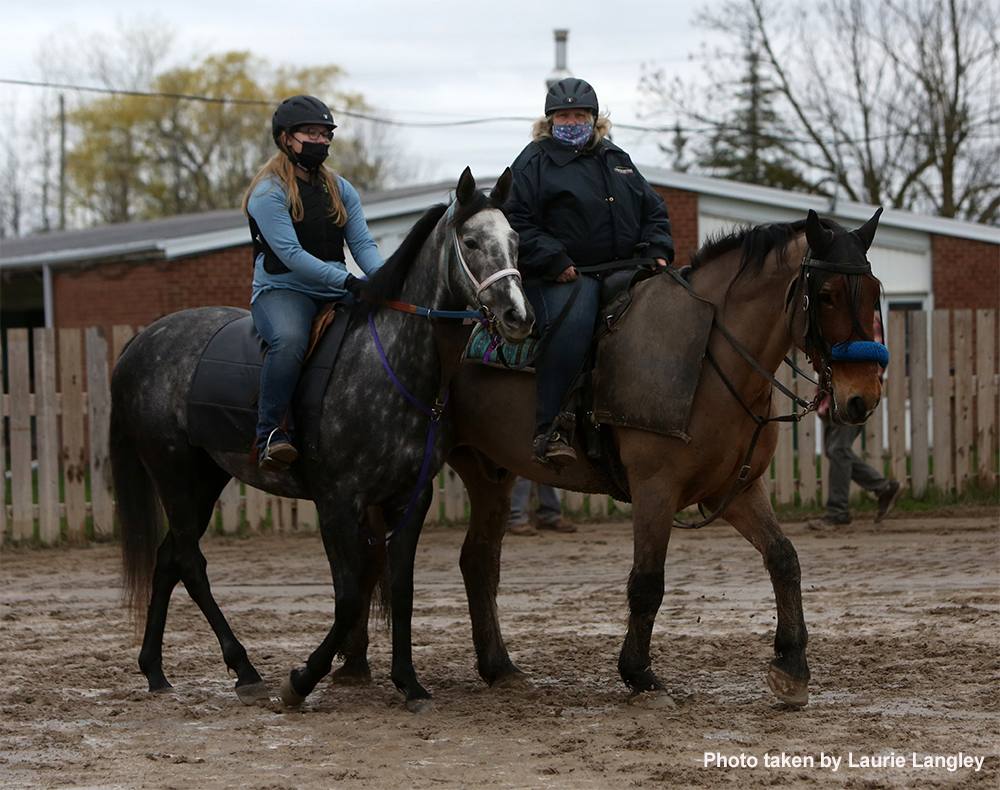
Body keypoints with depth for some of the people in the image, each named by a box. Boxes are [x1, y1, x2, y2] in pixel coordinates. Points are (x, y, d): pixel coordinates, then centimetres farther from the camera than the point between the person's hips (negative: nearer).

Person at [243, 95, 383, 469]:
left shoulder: (340, 190, 16)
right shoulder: (269, 192, -6)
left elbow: (363, 244, 7)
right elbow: (291, 254, -16)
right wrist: (348, 281, -25)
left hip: (335, 293, 6)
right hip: (282, 289, -6)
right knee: (289, 339, -38)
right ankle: (272, 431, -32)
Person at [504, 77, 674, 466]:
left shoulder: (617, 160, 23)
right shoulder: (533, 162, 4)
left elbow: (653, 211, 26)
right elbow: (518, 224, -5)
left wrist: (657, 251, 7)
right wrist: (554, 262, -17)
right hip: (563, 277, -6)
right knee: (573, 320, -36)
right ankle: (548, 427, -37)